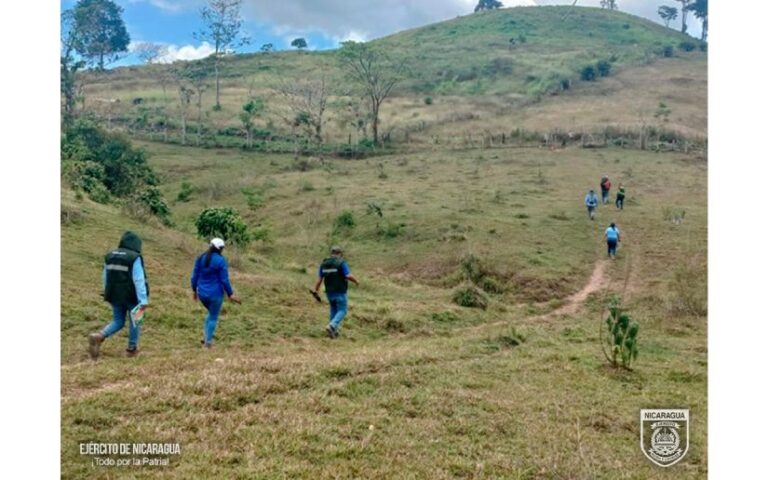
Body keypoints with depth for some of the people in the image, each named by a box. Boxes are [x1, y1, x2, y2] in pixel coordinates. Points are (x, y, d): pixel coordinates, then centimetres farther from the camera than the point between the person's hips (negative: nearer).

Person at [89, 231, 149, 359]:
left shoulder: (109, 256, 5)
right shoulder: (135, 258, -16)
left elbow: (105, 278, 15)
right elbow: (139, 280, -20)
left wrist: (108, 294, 27)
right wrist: (143, 300, -21)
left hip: (115, 295, 5)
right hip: (132, 296, -5)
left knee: (118, 322, 15)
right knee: (135, 321, 13)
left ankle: (99, 337, -9)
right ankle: (132, 349, 19)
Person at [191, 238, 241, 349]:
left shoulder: (200, 258, 2)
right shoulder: (221, 260, -14)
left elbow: (194, 276, 6)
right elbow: (224, 280, -14)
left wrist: (194, 290, 18)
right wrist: (231, 294, -6)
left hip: (202, 293, 5)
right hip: (215, 294, -5)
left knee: (211, 314, 28)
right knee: (213, 317, 12)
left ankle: (205, 337, 24)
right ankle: (208, 342, 17)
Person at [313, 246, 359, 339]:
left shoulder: (324, 263, 5)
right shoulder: (341, 263, -11)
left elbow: (319, 278, 4)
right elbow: (349, 276, -19)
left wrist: (316, 291, 8)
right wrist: (356, 281, -1)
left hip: (329, 292, 6)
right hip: (340, 292, -6)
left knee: (334, 310, 20)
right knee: (342, 310, 3)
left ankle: (334, 331, 19)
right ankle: (332, 326, -18)